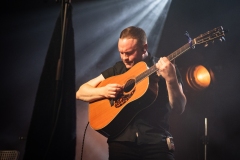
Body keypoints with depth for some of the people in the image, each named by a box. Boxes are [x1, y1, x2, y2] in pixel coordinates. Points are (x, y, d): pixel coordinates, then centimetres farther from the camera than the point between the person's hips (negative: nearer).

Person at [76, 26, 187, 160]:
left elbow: (179, 108, -6)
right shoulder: (118, 69, 10)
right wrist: (103, 91, -7)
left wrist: (171, 79, -20)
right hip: (122, 140, 2)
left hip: (156, 142, -2)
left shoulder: (166, 69, 4)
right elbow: (80, 93, 11)